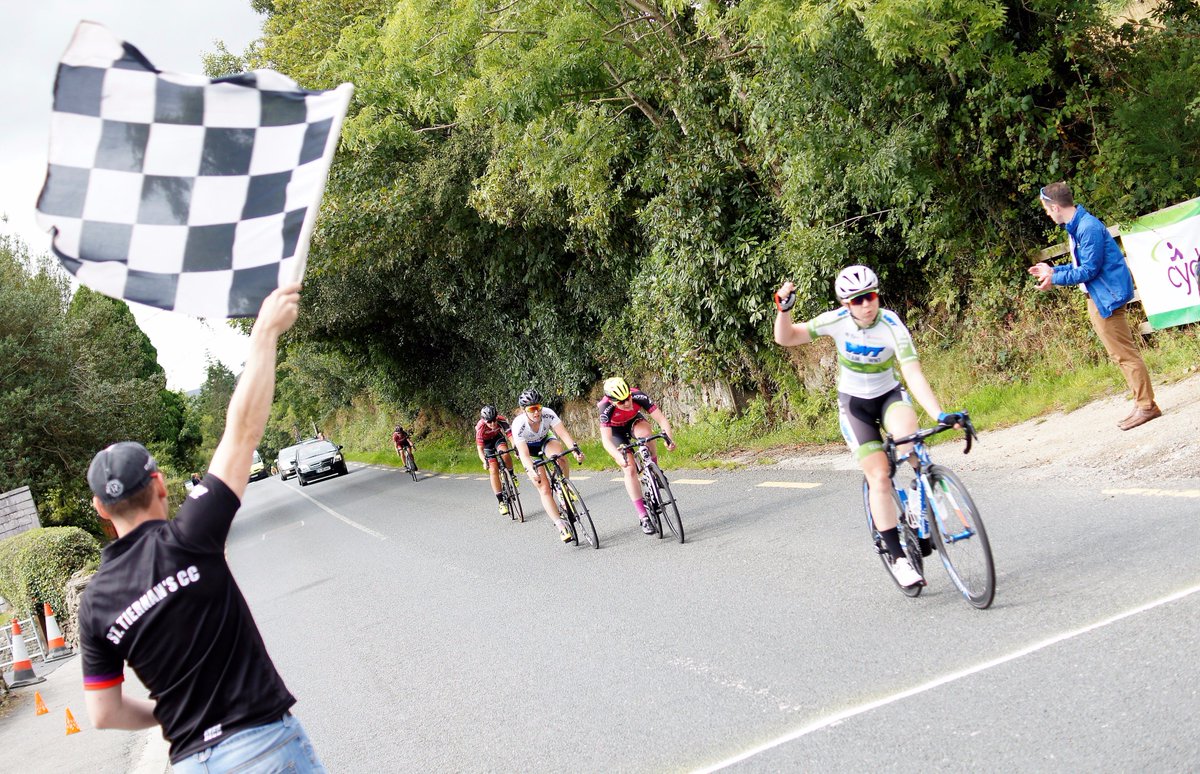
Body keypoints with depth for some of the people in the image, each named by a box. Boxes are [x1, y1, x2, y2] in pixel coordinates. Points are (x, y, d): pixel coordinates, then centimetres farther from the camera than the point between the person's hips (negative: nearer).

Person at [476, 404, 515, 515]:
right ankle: (501, 502, -9)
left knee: (504, 453, -32)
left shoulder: (502, 420, -32)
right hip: (486, 443, -1)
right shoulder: (480, 427, -35)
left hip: (498, 437, 1)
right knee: (493, 470, -13)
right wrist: (484, 461, -52)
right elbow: (480, 449, -35)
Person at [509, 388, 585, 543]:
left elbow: (563, 433, -37)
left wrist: (576, 449, -53)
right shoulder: (519, 425, -35)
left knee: (560, 457, -34)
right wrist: (532, 471, -57)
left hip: (546, 439, 2)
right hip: (529, 448, -2)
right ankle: (561, 526, -11)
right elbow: (524, 454, -40)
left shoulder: (548, 414, -30)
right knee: (544, 488, -13)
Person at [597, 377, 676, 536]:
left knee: (644, 433, -36)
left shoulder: (639, 396, -34)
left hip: (634, 421, 1)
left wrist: (668, 438, -51)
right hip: (615, 430, -1)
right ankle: (643, 517, -12)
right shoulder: (606, 408, -37)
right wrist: (619, 456, -60)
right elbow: (606, 440, -42)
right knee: (630, 469, -17)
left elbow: (661, 419, -33)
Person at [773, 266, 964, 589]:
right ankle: (898, 557, -5)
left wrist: (940, 414, -45)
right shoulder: (836, 320, -20)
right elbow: (785, 338, -14)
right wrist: (784, 309, -32)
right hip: (854, 403, 0)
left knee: (907, 431, -35)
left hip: (890, 394, 0)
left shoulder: (892, 326, -25)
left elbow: (914, 374, -34)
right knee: (879, 475, -13)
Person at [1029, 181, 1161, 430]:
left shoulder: (1088, 227, -21)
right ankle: (1143, 403, 20)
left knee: (1125, 354, -6)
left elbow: (1089, 269, -21)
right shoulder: (1076, 227, 12)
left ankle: (1146, 406, -2)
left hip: (1106, 297, -11)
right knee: (1120, 354, 14)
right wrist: (1052, 270, 19)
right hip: (1097, 298, 11)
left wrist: (1055, 278, -14)